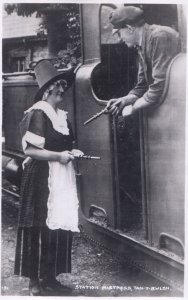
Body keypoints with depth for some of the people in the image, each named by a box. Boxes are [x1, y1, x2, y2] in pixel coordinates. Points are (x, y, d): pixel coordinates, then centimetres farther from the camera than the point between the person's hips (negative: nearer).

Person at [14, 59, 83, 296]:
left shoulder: (62, 116, 15)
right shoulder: (37, 113, -10)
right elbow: (29, 150, -15)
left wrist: (72, 153, 8)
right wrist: (58, 155, -16)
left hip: (61, 179, 8)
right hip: (41, 179, -8)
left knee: (59, 228, 8)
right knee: (40, 230, -4)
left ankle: (50, 277, 20)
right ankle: (35, 281, 8)